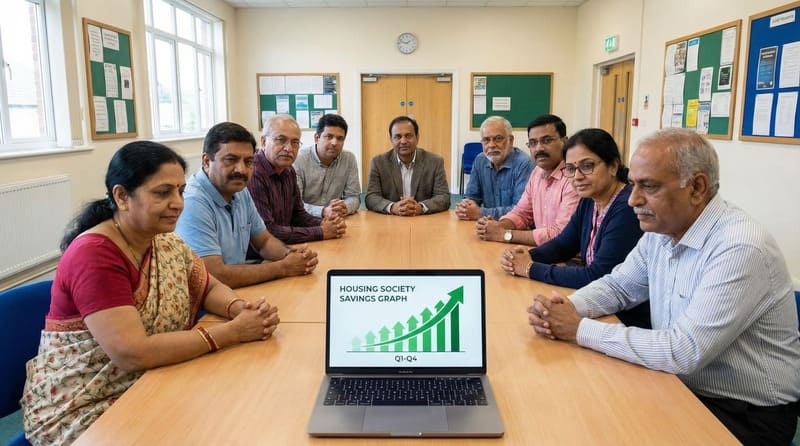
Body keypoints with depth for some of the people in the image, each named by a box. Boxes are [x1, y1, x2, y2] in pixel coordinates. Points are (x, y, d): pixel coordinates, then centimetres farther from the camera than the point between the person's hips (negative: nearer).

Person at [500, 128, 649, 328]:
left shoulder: (627, 208, -23)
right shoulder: (589, 201, 4)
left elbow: (595, 277, -26)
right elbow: (562, 244, 14)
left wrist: (531, 269, -18)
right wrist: (529, 256, -7)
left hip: (629, 322, -7)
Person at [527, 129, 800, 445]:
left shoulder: (741, 249, -26)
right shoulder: (661, 229, -1)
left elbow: (684, 352, -30)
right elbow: (618, 286, 11)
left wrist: (580, 329, -22)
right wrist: (567, 307, -10)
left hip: (746, 415, -6)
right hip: (681, 386, 7)